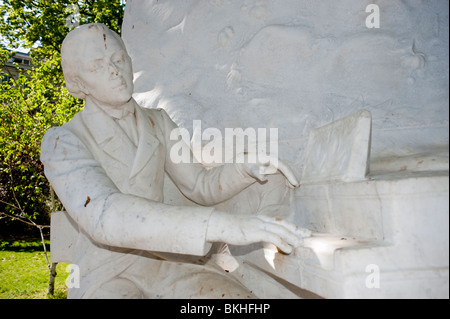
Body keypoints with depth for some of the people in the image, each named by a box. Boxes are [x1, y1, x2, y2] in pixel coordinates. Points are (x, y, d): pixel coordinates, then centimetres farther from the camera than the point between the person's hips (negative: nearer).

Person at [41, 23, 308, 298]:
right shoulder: (62, 142, -10)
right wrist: (218, 225, -38)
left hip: (168, 260, 4)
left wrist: (249, 169, -13)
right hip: (106, 276, -3)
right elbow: (103, 216, -27)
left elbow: (201, 186, 9)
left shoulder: (157, 122, 9)